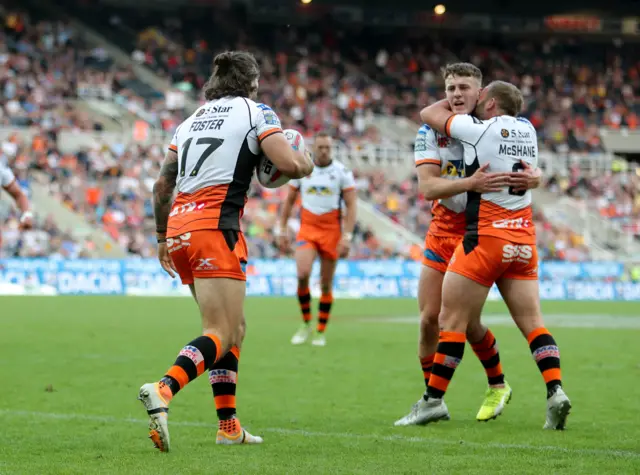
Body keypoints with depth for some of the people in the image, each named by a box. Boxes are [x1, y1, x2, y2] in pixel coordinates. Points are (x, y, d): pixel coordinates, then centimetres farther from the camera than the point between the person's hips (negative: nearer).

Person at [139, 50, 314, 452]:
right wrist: (307, 162, 13)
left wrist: (163, 237, 30)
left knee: (235, 326, 18)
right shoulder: (255, 112, 4)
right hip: (215, 225, -7)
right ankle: (163, 390, -35)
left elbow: (163, 185, 21)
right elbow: (289, 164, -9)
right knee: (222, 334, -11)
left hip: (179, 225, 7)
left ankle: (228, 425, 14)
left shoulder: (191, 120, 23)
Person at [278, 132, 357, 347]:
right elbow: (289, 201, 12)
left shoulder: (342, 172, -3)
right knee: (302, 274, -20)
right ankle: (306, 324, -1)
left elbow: (351, 205, -4)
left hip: (331, 232, -1)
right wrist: (282, 231, 7)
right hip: (307, 230, 1)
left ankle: (321, 332, 16)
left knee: (326, 284, 4)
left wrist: (347, 237, -13)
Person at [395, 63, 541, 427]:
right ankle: (431, 399, 13)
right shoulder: (431, 133, -7)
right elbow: (428, 186, -19)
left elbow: (533, 169, -6)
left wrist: (533, 177, -33)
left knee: (466, 321, -5)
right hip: (444, 230, 2)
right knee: (430, 319, -2)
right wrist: (470, 183, -37)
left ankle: (498, 386, 20)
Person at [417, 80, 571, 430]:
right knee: (531, 320, 4)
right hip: (524, 240, 6)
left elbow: (428, 113, 5)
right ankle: (555, 391, -11)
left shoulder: (477, 129, -9)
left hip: (486, 237, -6)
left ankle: (435, 400, 3)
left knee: (452, 319, 1)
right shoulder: (527, 130, 9)